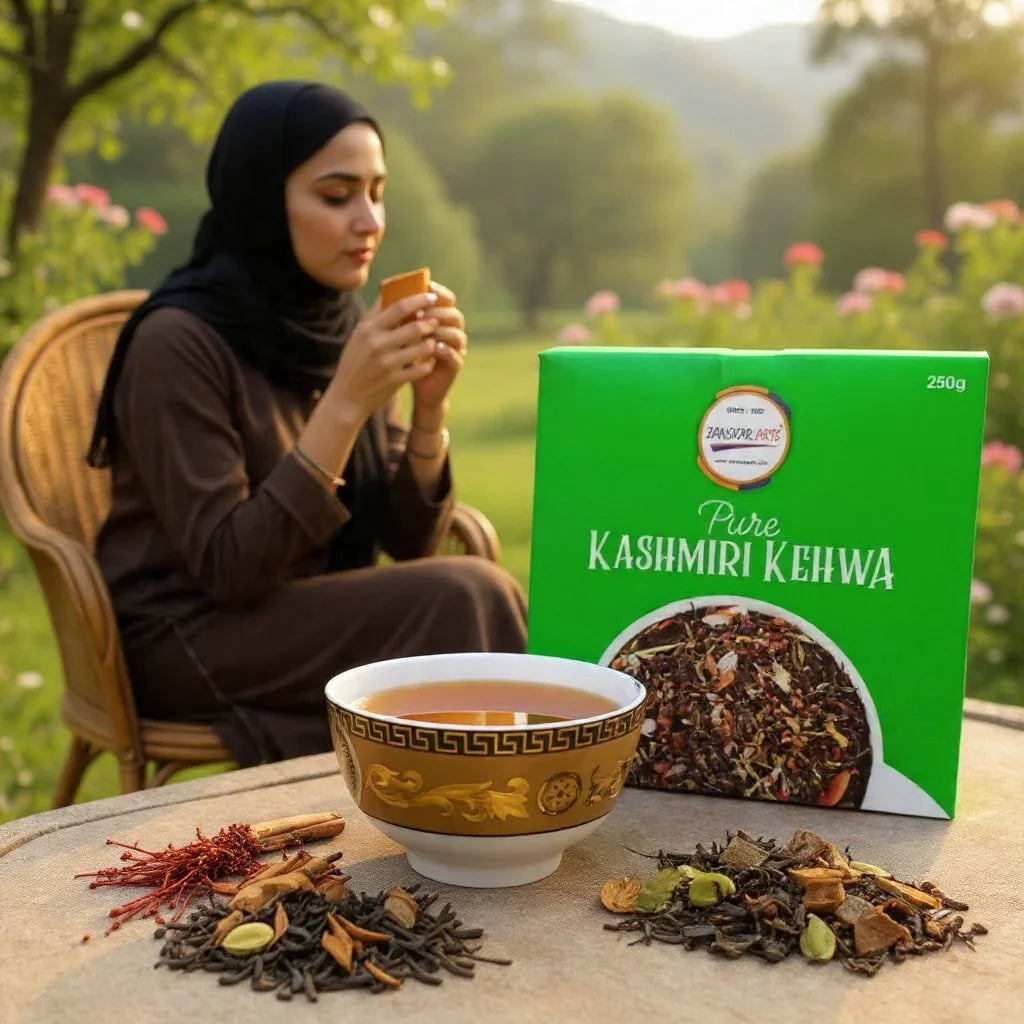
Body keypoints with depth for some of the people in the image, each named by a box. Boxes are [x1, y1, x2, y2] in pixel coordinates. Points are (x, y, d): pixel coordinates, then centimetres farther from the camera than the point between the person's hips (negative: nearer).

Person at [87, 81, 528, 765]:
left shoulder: (347, 326, 3)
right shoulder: (178, 340, -17)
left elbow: (408, 543, 0)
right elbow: (227, 567, -21)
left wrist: (430, 407, -16)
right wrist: (344, 404, -27)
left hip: (317, 618, 6)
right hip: (191, 640, -5)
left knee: (480, 603, -21)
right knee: (465, 600, -24)